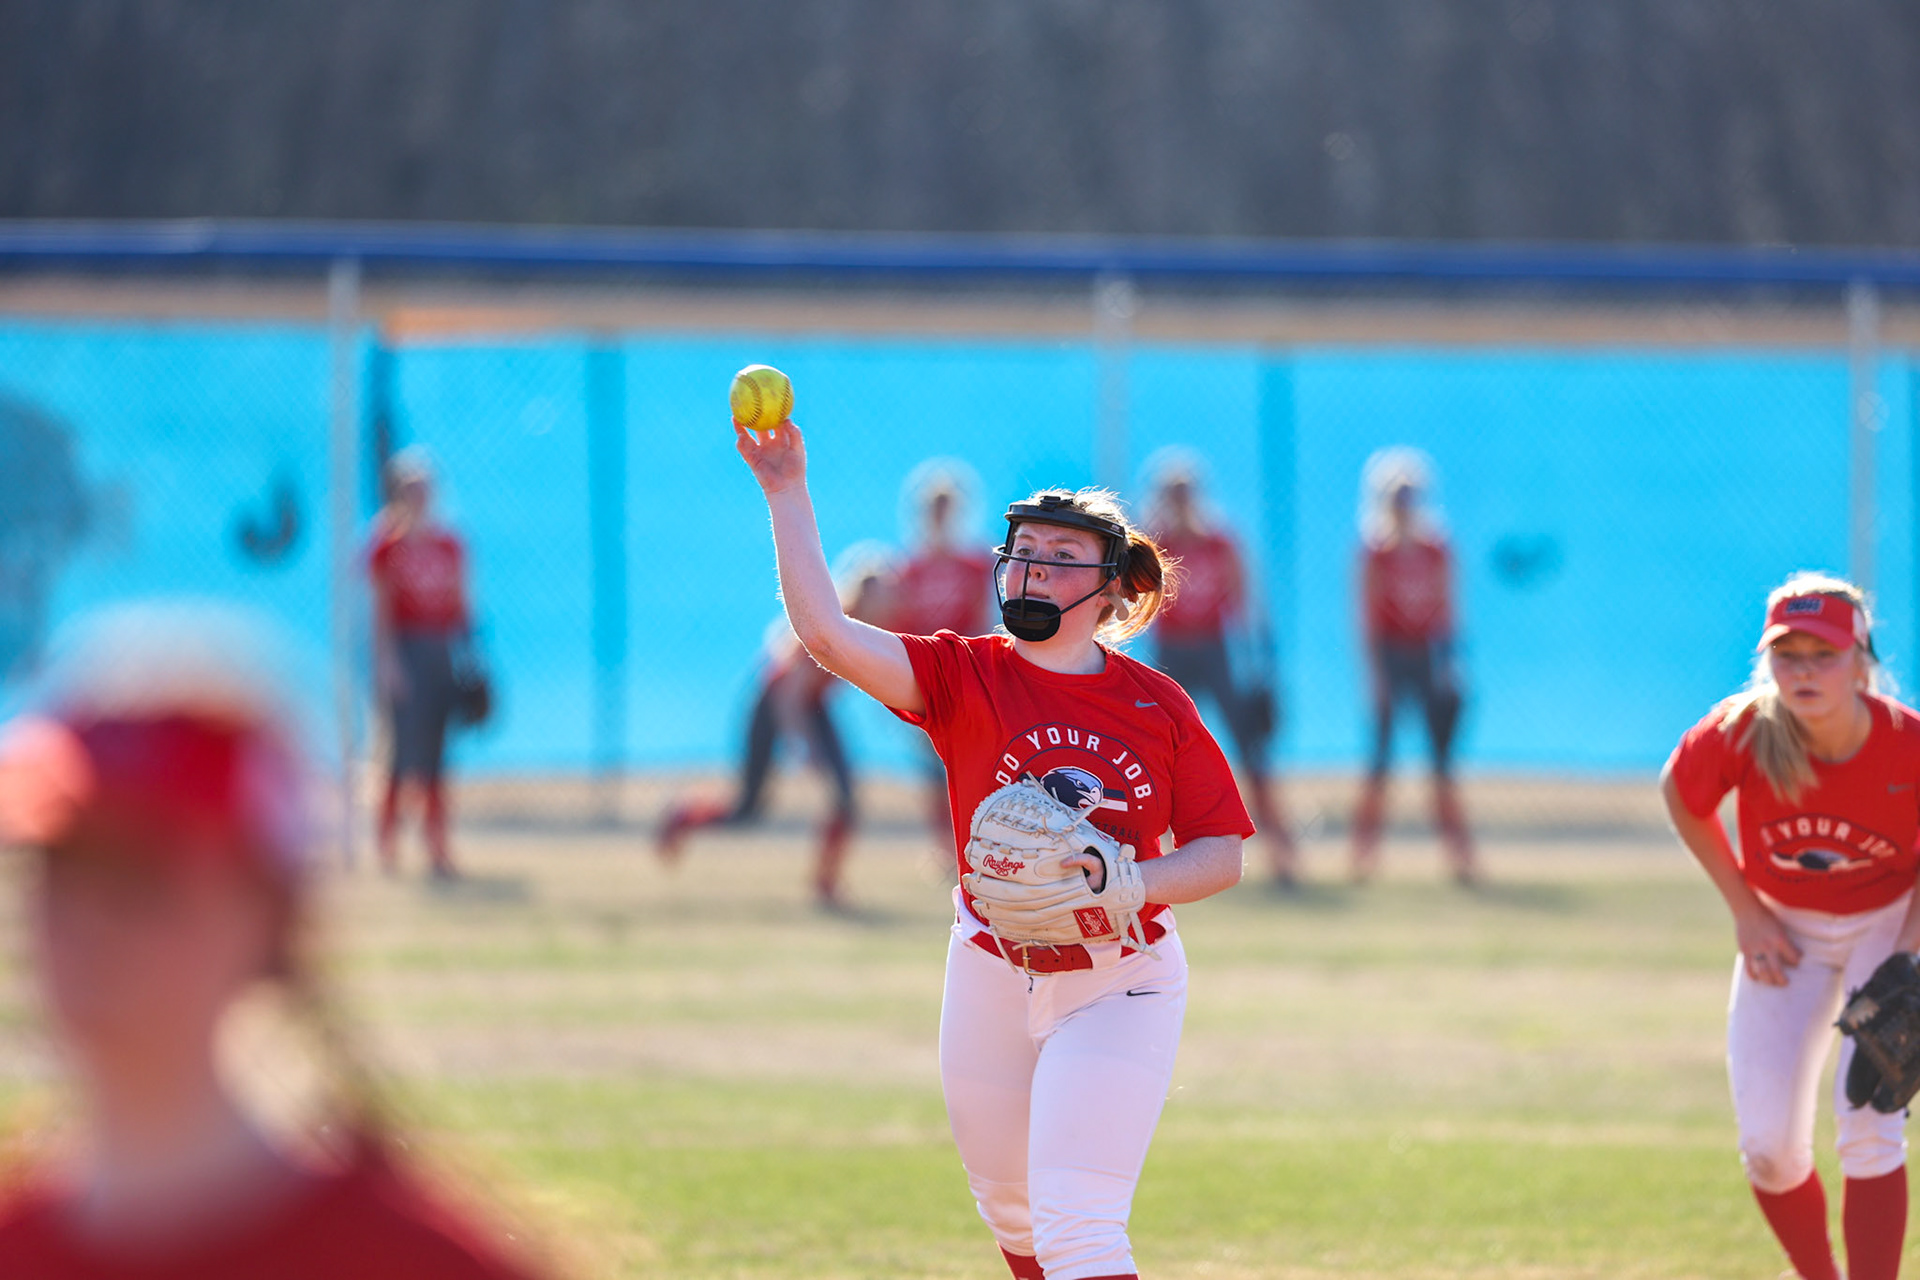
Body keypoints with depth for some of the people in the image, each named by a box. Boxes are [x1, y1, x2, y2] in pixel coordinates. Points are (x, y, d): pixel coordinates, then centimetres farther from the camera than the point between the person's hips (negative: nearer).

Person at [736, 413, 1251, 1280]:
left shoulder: (1157, 706, -4)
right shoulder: (965, 678, -3)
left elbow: (1220, 854, 0)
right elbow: (826, 634, -17)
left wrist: (1129, 883, -19)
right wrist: (787, 495, -23)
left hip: (1120, 987, -3)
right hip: (992, 977, 3)